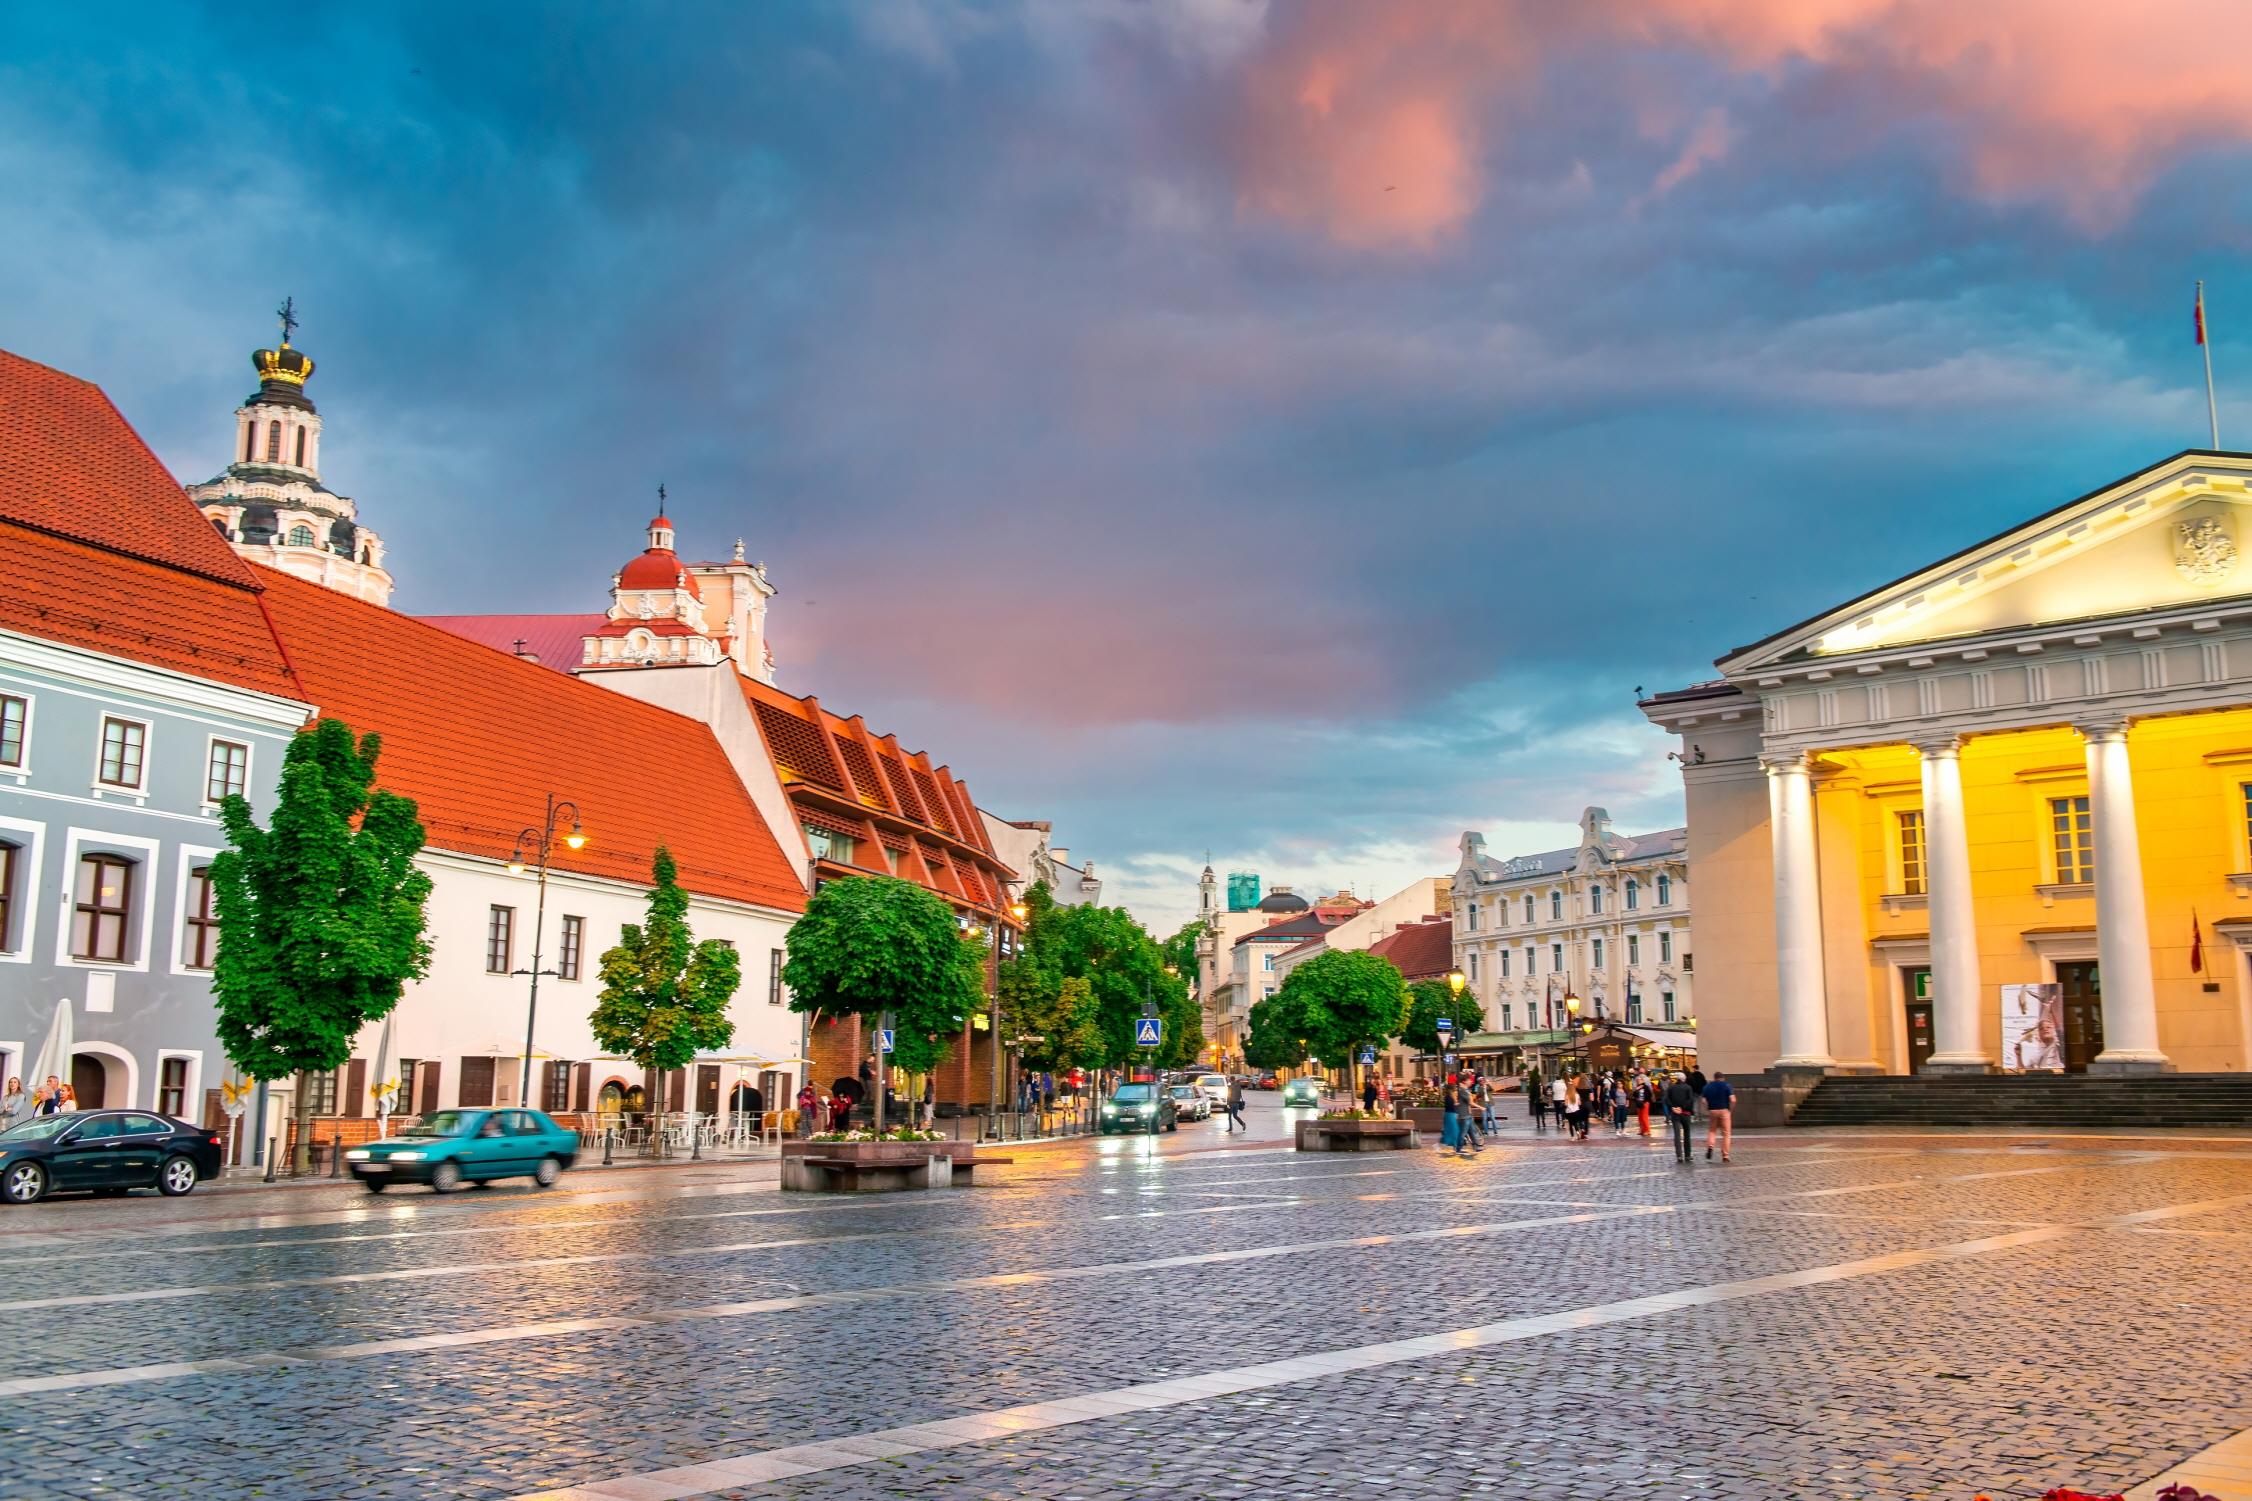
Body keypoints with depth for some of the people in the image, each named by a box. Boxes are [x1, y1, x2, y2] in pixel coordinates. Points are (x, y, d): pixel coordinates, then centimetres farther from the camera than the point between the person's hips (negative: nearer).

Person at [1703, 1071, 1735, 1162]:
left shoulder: (1707, 1087, 6)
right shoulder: (1727, 1086, 0)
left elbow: (1704, 1101, -2)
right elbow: (1733, 1100, -10)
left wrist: (1707, 1111, 7)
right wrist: (1731, 1110, 1)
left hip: (1712, 1111, 2)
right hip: (1724, 1110, -2)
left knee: (1711, 1131, 16)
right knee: (1726, 1133, 5)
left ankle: (1710, 1146, -10)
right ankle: (1725, 1156, 2)